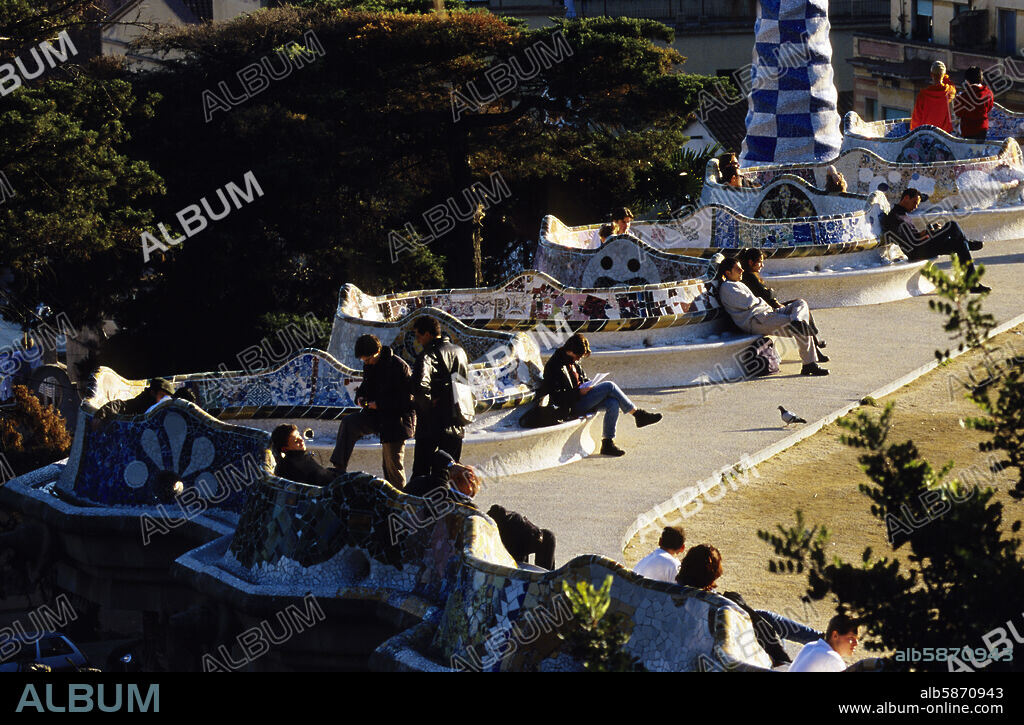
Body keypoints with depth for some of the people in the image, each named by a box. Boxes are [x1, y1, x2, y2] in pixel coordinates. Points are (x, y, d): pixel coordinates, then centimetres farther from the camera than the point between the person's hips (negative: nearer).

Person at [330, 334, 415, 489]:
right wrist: (360, 396, -1)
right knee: (348, 423, -16)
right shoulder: (368, 366, 5)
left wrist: (380, 404, -21)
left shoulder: (398, 366, -18)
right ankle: (339, 468, -19)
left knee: (393, 462, -1)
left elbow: (407, 396, -18)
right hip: (375, 414, 6)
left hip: (396, 418, -6)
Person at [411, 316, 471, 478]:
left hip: (431, 426, -6)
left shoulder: (428, 355, -15)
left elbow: (419, 385, -32)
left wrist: (428, 404, -15)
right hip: (456, 426, 6)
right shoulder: (459, 352, 8)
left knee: (421, 471, 3)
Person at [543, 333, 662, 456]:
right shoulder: (555, 366, -14)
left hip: (581, 400, 9)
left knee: (613, 403, -17)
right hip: (571, 407, -9)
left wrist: (588, 385, 4)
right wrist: (579, 392, -23)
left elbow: (584, 380, 28)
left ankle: (608, 443, -15)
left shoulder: (574, 363, 15)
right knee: (609, 386, -18)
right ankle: (638, 415, -7)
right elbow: (556, 396, -19)